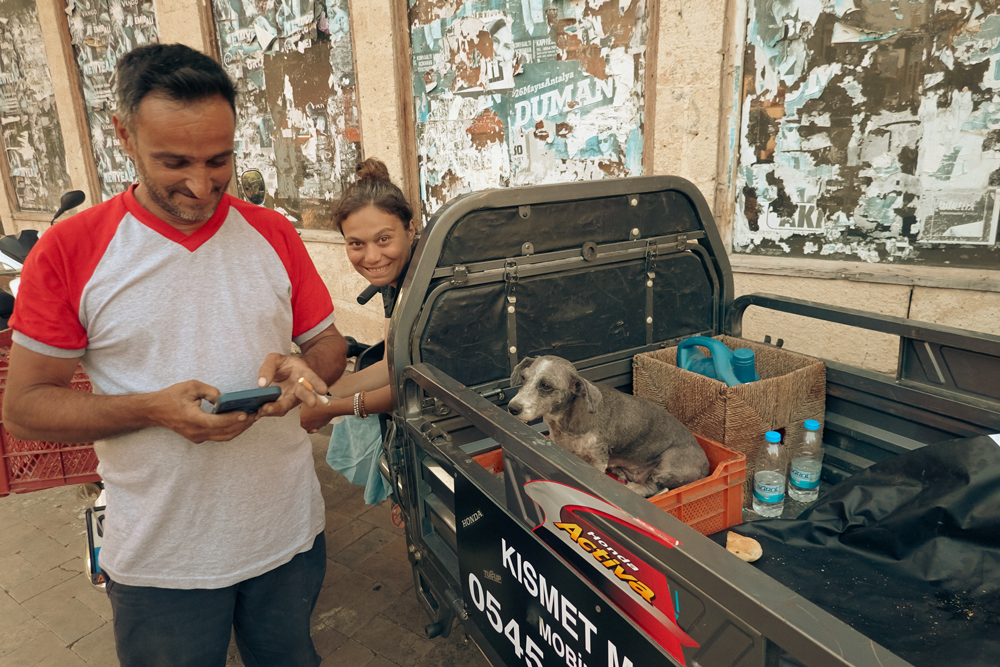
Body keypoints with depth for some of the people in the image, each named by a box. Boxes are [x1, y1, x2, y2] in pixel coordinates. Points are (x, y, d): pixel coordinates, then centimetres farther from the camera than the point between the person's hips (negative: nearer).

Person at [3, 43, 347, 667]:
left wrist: (301, 367, -17)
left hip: (290, 533, 3)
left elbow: (330, 344, 6)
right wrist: (153, 409, -22)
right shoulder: (68, 251, -8)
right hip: (160, 559, -2)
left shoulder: (274, 235, -1)